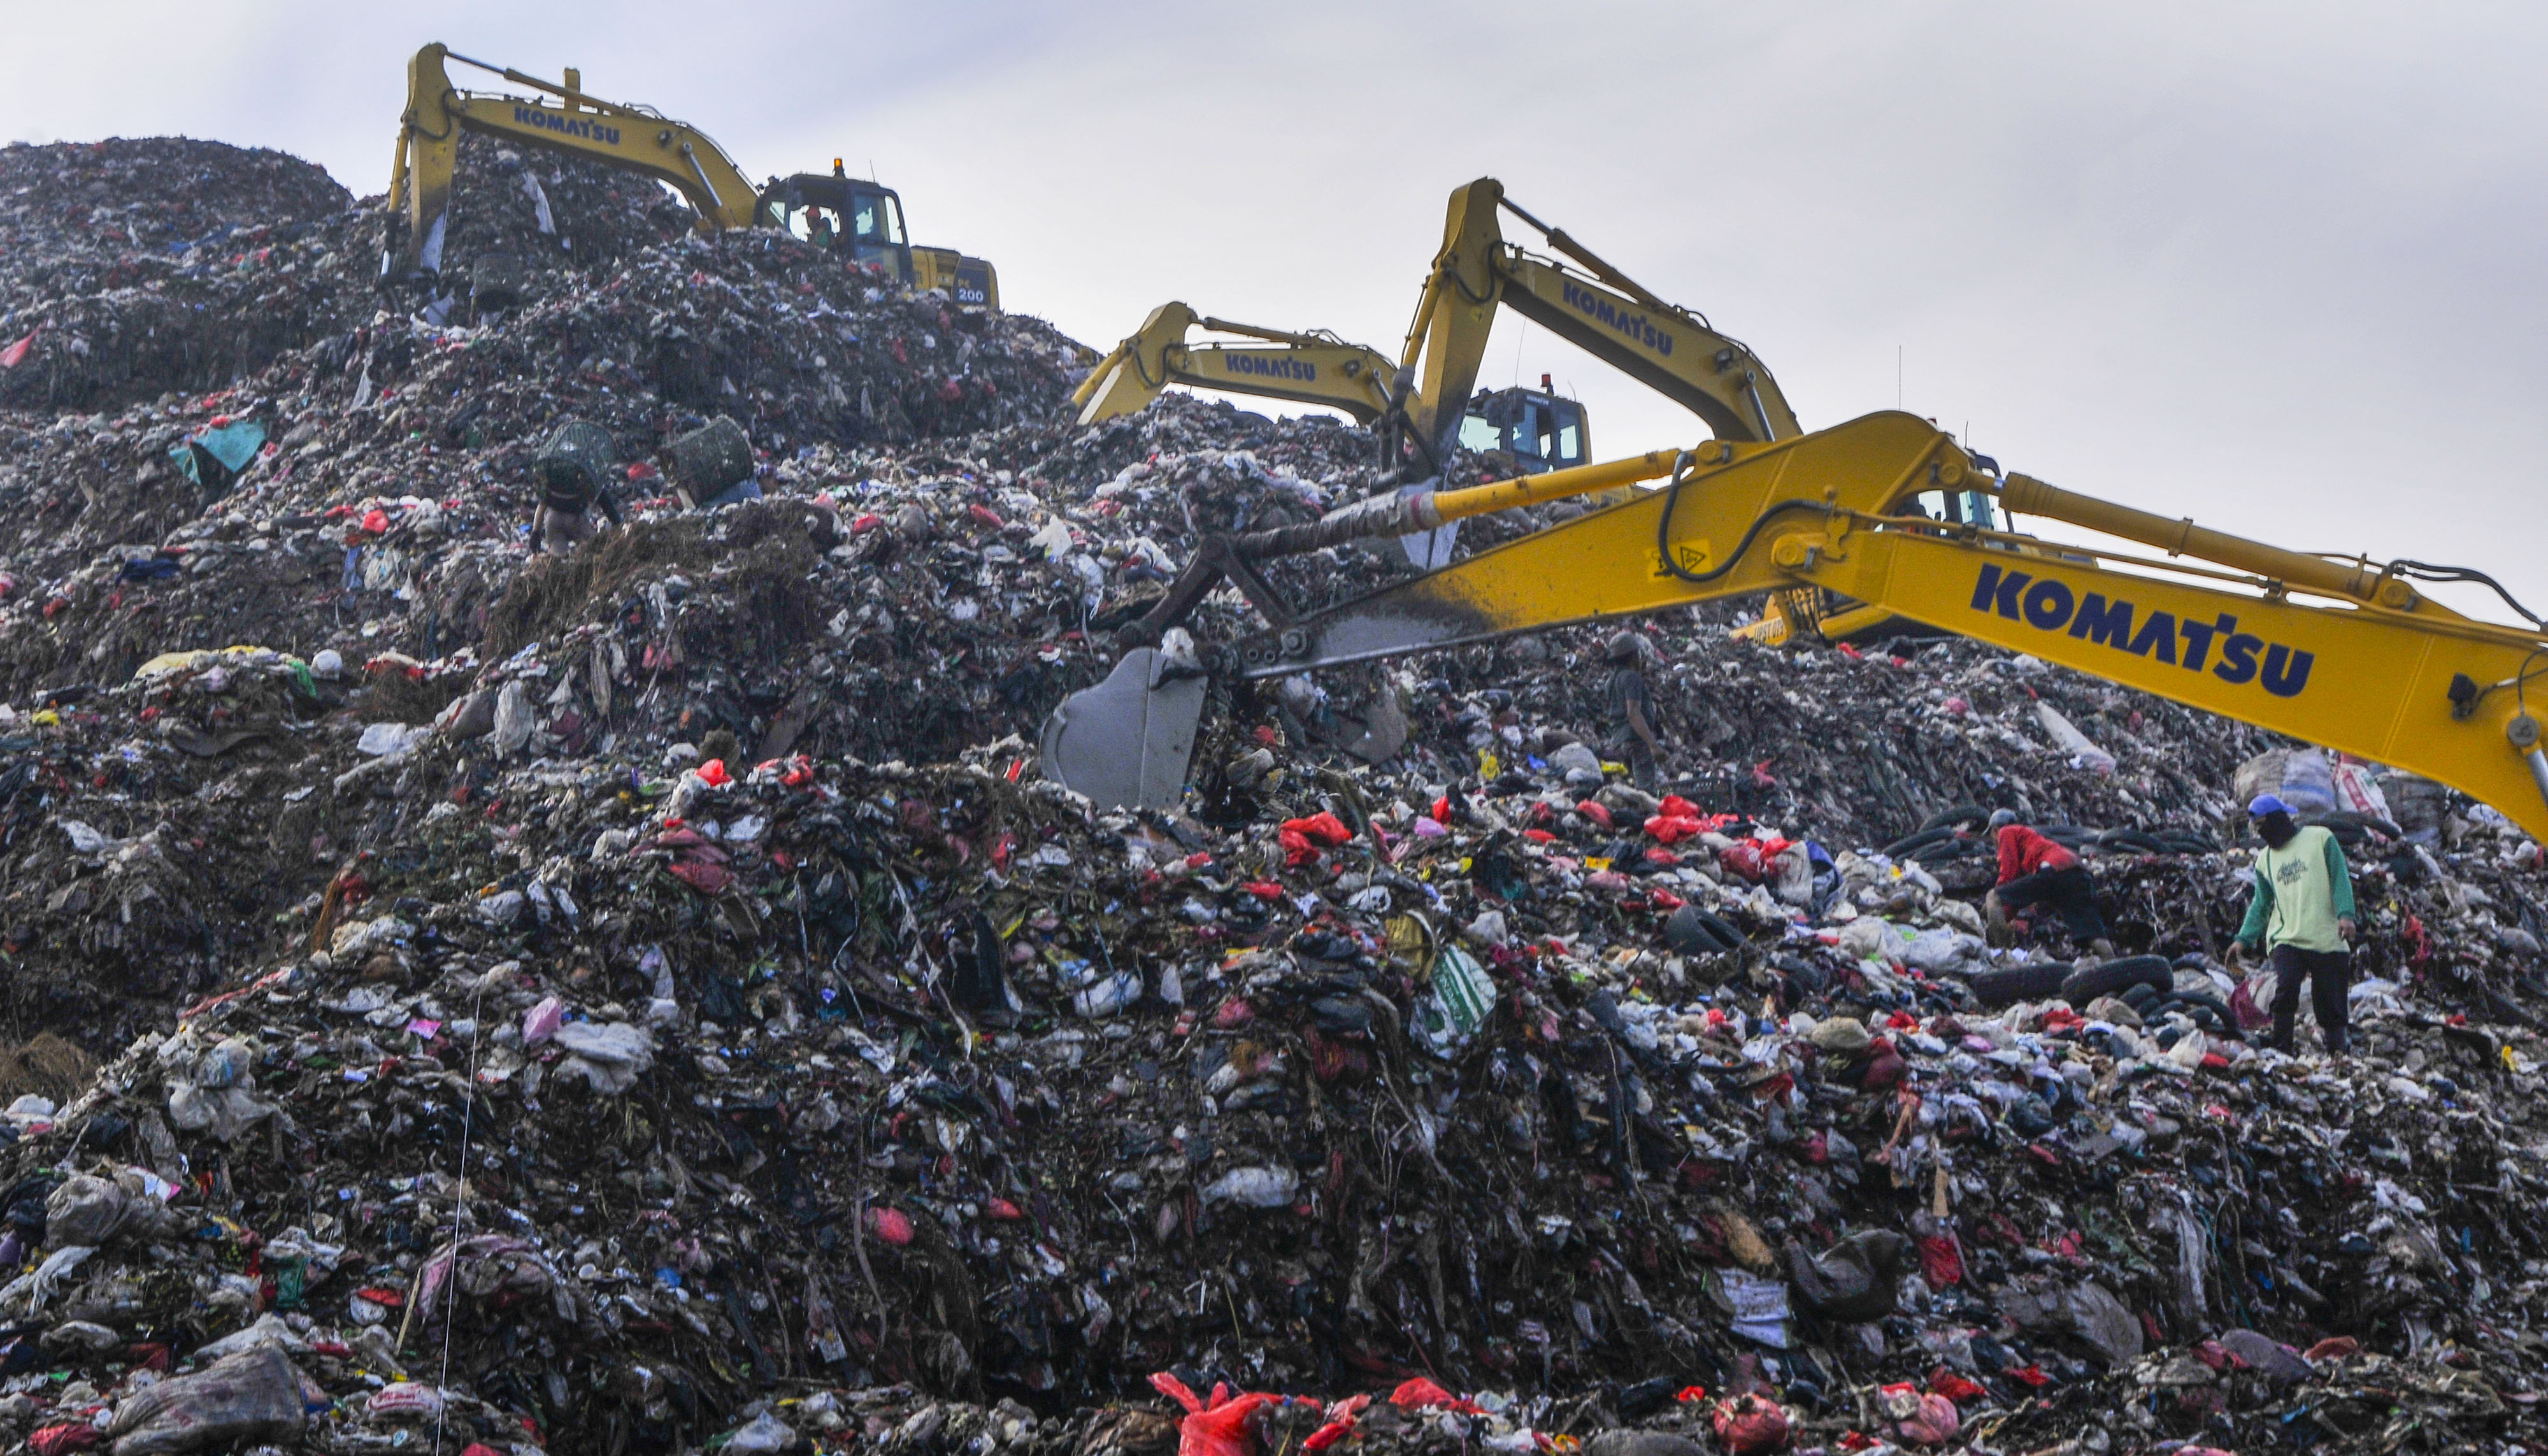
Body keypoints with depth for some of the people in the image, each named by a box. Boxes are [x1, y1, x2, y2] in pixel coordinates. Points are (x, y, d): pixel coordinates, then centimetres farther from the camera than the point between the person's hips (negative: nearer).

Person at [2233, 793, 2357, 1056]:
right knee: (2286, 988, -21)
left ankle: (2339, 1051, 14)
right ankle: (2281, 1052, -19)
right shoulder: (2265, 859, 17)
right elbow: (2261, 904, 19)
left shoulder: (2320, 839, 6)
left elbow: (2340, 879, 0)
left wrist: (2345, 914, -15)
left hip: (2328, 941, -2)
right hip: (2286, 938, 2)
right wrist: (2244, 939, 9)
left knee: (2330, 1004, 0)